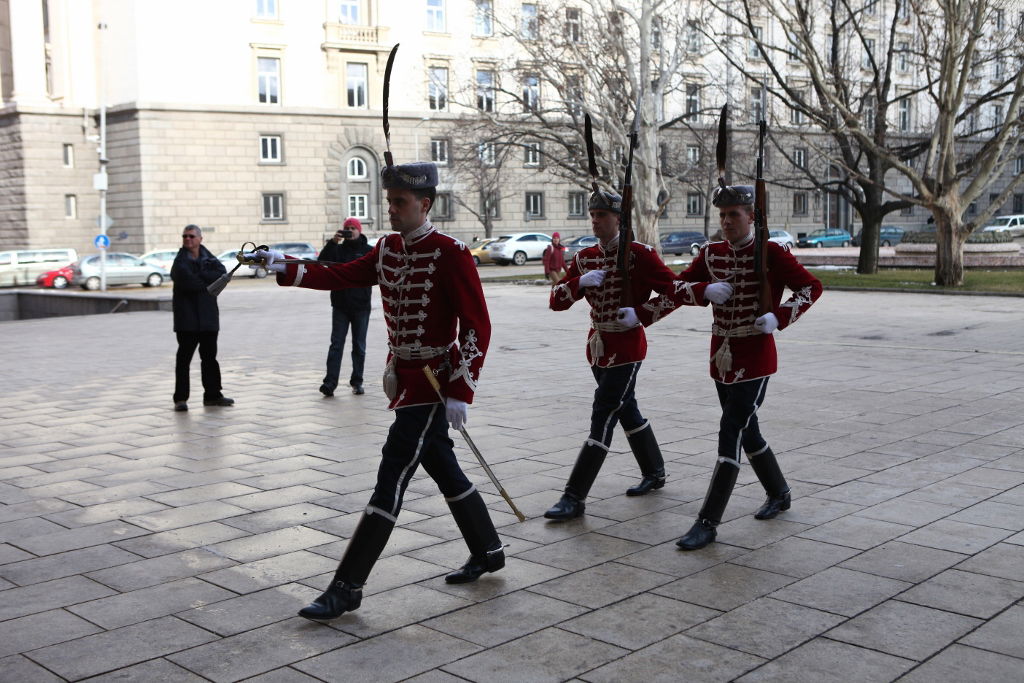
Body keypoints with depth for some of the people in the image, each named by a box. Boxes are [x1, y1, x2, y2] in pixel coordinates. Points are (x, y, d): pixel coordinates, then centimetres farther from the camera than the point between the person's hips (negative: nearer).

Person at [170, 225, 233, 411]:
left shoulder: (209, 258, 11)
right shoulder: (180, 261, -3)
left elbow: (222, 274, -7)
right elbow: (188, 282, -20)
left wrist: (201, 276, -15)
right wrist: (209, 281, -8)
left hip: (208, 315, 5)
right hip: (187, 316, -5)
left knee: (209, 356, 12)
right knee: (184, 357, -4)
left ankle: (212, 395, 21)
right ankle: (180, 398, 0)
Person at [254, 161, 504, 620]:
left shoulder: (450, 255, -16)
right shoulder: (387, 250, 9)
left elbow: (477, 327, -16)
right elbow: (340, 276, 6)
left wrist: (461, 392, -19)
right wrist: (286, 268, -10)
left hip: (432, 381, -9)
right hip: (403, 376, 9)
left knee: (391, 478, -7)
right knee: (443, 469, 18)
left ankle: (347, 587, -2)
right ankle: (488, 552, 35)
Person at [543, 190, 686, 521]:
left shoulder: (638, 254, -12)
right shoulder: (584, 258, 5)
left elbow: (675, 289, -10)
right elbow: (556, 301, 0)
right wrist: (580, 282, -17)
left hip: (626, 347, -7)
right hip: (598, 344, 7)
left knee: (602, 417, -9)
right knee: (625, 409, 19)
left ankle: (574, 497, -8)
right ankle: (655, 473, 39)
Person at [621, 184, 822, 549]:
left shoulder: (771, 253, -10)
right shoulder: (711, 254, 6)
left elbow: (811, 287, -9)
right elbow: (678, 288, 3)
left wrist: (779, 318, -22)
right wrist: (640, 314, -9)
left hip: (755, 357, -6)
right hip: (722, 355, 6)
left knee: (731, 432, -11)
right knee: (746, 430, 17)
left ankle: (708, 522, -8)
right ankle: (779, 494, 40)